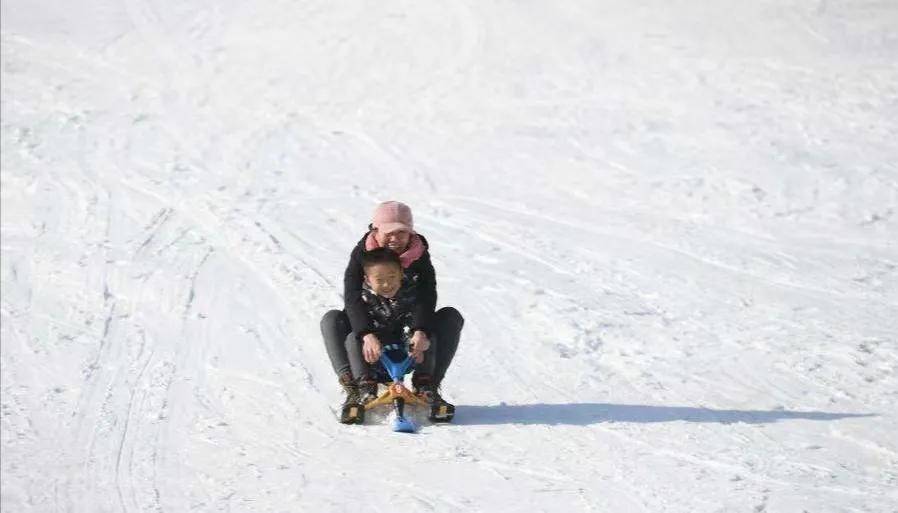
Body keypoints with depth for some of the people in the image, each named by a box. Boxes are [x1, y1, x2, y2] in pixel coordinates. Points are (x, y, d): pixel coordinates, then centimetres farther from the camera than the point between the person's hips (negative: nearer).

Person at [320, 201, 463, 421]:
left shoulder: (420, 257, -9)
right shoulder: (361, 254, -12)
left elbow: (426, 299, -21)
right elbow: (352, 298, -24)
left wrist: (421, 332, -42)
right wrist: (367, 334, -41)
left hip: (408, 326, 1)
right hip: (369, 325, -1)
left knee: (451, 317, -19)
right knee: (332, 320, -25)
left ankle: (427, 386, -23)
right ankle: (361, 388, -35)